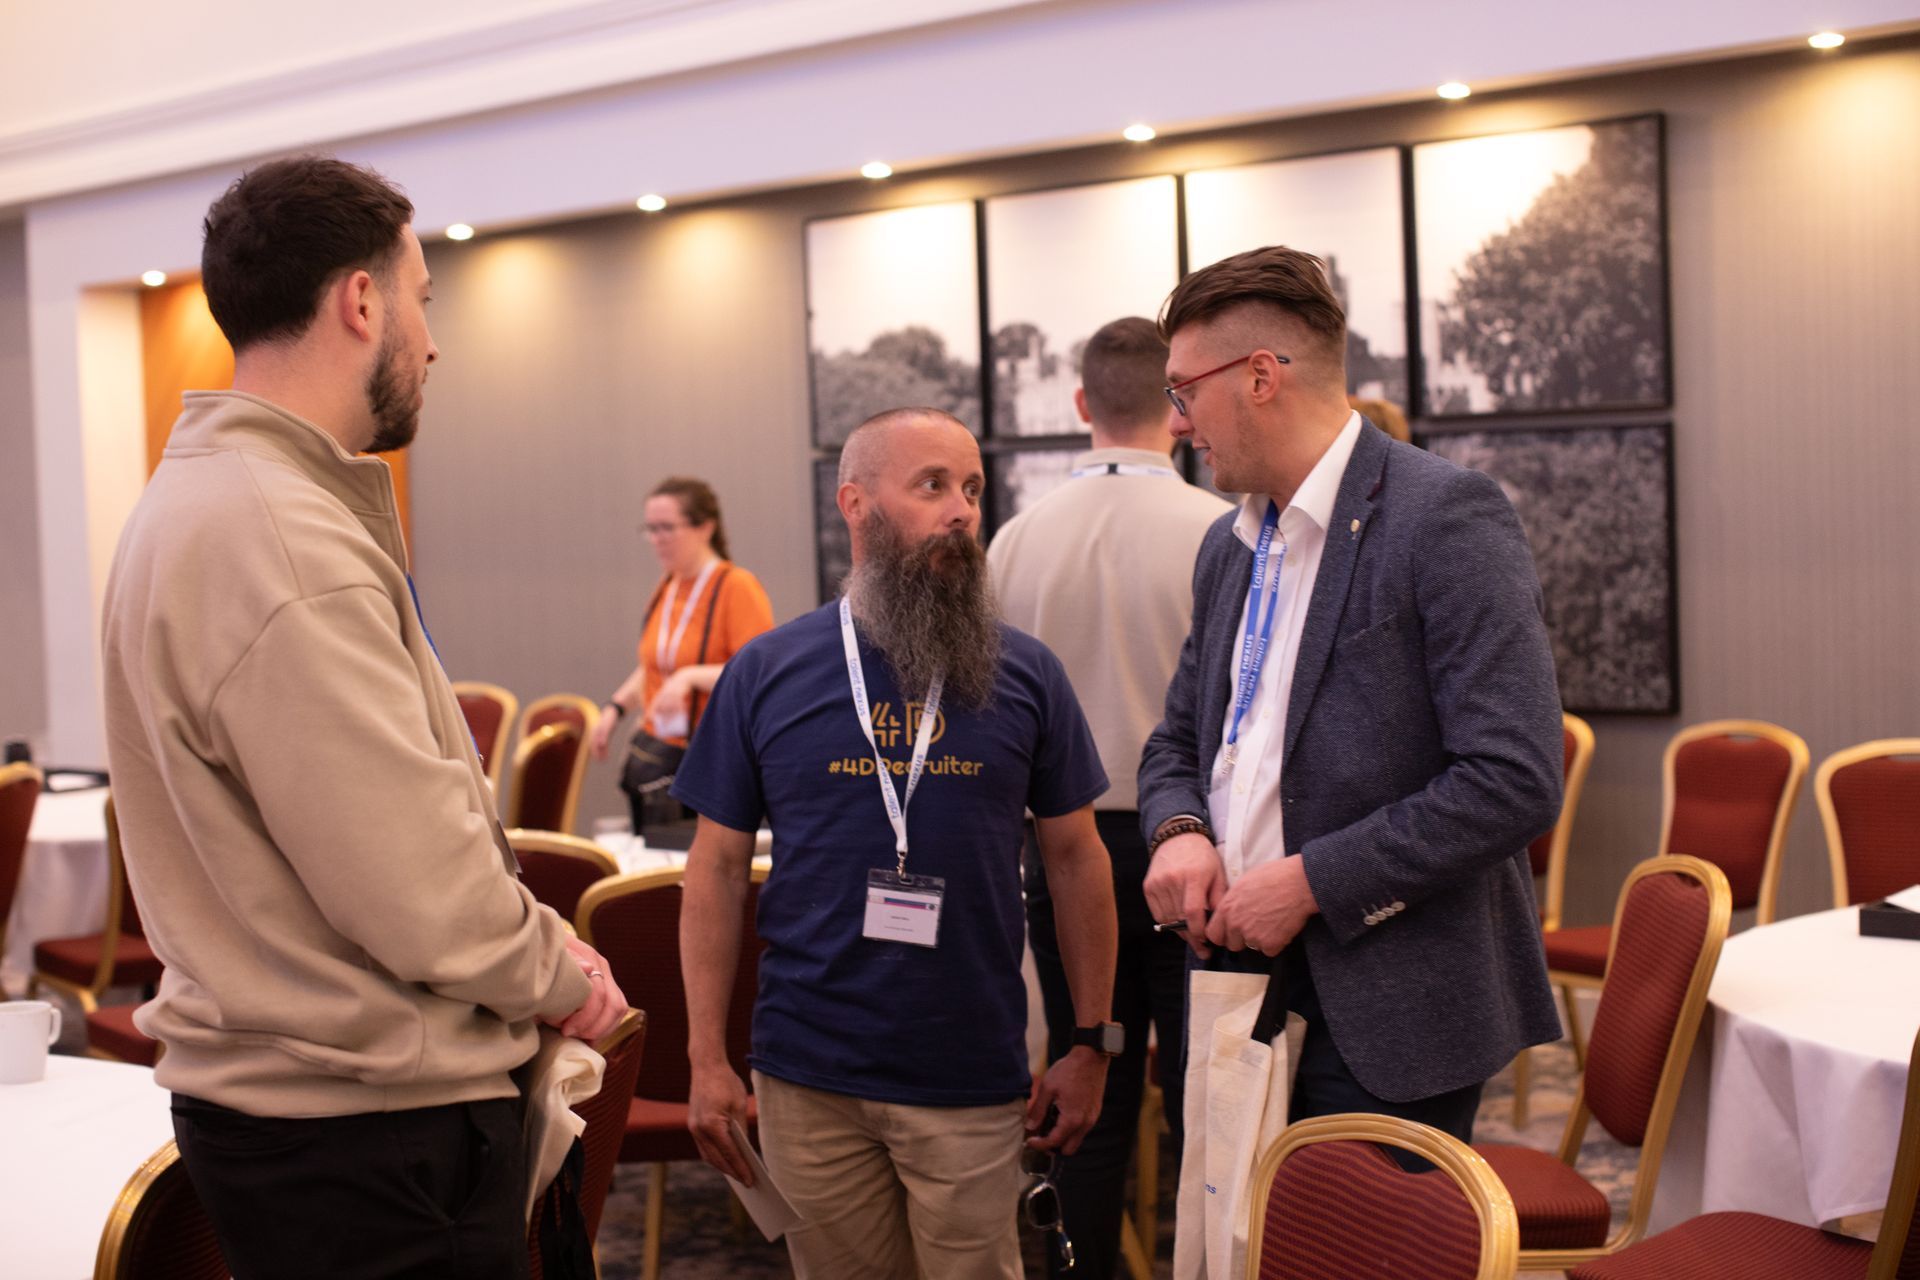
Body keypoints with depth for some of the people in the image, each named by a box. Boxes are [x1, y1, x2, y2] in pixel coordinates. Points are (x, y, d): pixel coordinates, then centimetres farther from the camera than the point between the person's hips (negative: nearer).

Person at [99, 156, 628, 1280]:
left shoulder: (206, 499, 11)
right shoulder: (280, 543, -24)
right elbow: (423, 901, -25)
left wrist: (538, 942, 8)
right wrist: (563, 976, -7)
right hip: (366, 1140, -10)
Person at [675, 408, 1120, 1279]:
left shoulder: (1024, 674, 0)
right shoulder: (765, 674, 0)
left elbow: (1075, 856, 5)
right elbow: (717, 868, 3)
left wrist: (1092, 1044, 3)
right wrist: (706, 1058, -1)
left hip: (974, 1081, 0)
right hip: (809, 1077, 0)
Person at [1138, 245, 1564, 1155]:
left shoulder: (1446, 517, -12)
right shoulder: (1229, 548, 14)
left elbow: (1514, 781, -19)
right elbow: (1178, 739, 23)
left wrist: (1312, 880, -17)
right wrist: (1179, 831, 0)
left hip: (1383, 1017, -7)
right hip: (1242, 980, 7)